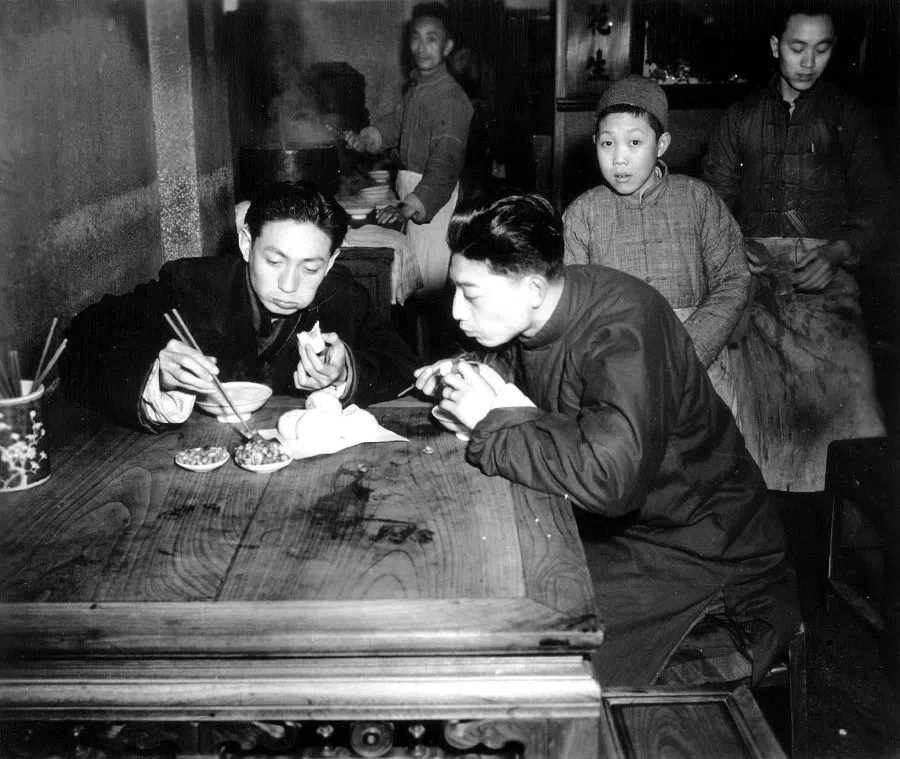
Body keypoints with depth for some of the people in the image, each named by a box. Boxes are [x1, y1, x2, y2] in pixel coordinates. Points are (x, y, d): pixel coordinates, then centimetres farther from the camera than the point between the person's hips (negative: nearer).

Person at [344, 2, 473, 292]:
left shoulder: (450, 98, -19)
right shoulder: (415, 86, 10)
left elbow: (445, 165, -27)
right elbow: (396, 122, 22)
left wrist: (409, 207, -37)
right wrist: (367, 138, 0)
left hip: (434, 195, -9)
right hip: (410, 194, 9)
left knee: (431, 277, -4)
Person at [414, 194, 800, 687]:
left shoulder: (623, 327, -30)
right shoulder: (529, 315, -5)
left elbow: (610, 475, -43)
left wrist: (492, 420, -30)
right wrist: (464, 377, -8)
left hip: (695, 548, -8)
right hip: (605, 522, 8)